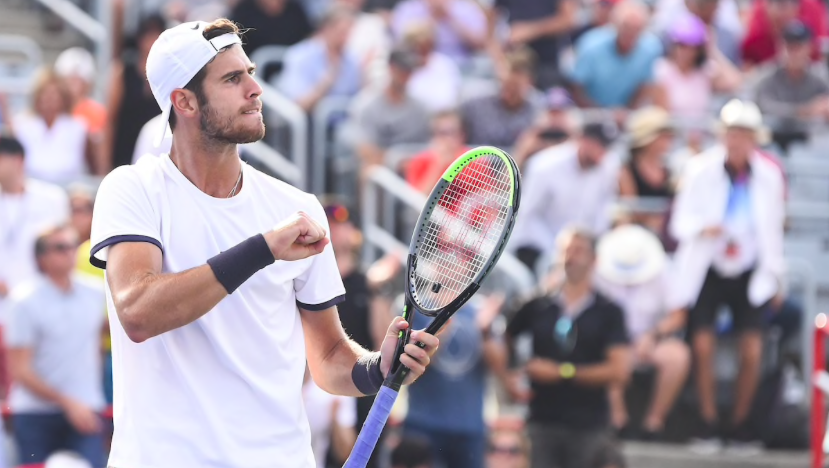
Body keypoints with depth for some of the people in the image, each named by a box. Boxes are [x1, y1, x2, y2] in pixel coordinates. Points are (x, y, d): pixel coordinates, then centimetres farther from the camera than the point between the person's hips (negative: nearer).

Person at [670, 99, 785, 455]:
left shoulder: (769, 175, -1)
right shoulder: (701, 170, -8)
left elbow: (774, 225, 9)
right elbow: (680, 221, -7)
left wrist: (775, 272, 11)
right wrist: (702, 228, -28)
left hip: (749, 275, 1)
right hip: (706, 272, -1)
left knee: (753, 351, -7)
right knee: (703, 346, -9)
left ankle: (740, 425, 9)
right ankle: (709, 425, 4)